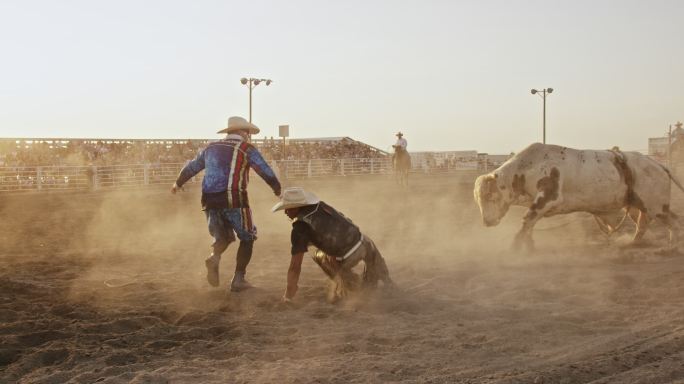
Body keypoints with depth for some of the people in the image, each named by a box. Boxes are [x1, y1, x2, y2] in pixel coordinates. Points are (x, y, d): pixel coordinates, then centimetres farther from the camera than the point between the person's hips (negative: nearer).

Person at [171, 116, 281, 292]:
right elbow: (266, 171, -8)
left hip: (210, 201, 5)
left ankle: (214, 257, -12)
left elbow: (191, 167, 30)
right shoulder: (246, 148, 1)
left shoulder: (211, 148, 17)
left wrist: (178, 183, 45)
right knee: (247, 237, 14)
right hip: (234, 200, -5)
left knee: (223, 236, 21)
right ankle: (238, 279, 8)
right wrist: (278, 190, 0)